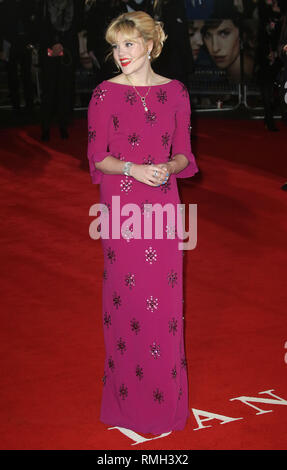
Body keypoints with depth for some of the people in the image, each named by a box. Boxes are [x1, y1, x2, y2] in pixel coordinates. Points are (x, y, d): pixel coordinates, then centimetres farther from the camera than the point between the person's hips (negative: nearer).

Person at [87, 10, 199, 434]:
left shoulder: (174, 92, 6)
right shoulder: (105, 93, 0)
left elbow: (183, 153, 8)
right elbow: (97, 157, -1)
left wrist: (168, 167, -13)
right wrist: (132, 169, -18)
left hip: (162, 204, 2)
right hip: (120, 204, -1)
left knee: (164, 299, 5)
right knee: (125, 296, 3)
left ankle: (166, 394, 21)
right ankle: (128, 395, 19)